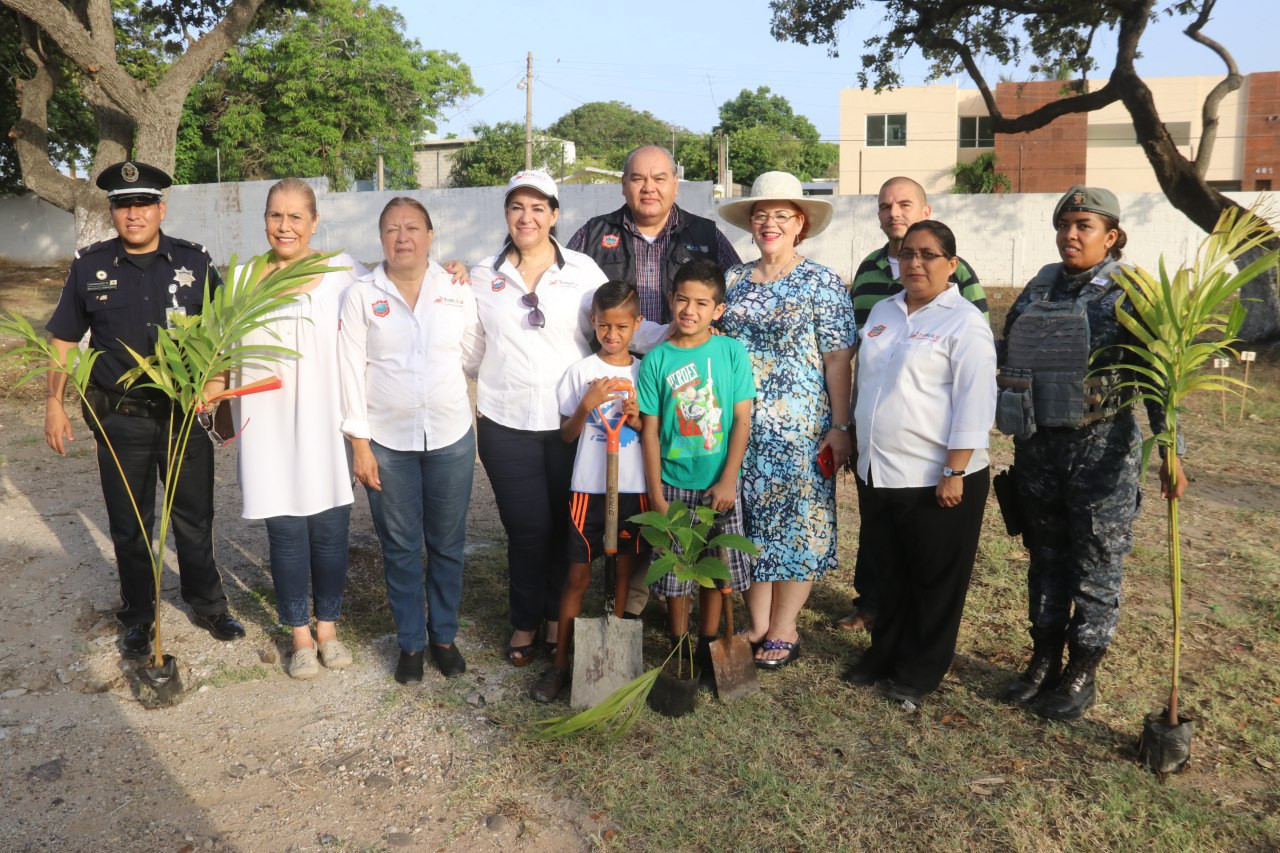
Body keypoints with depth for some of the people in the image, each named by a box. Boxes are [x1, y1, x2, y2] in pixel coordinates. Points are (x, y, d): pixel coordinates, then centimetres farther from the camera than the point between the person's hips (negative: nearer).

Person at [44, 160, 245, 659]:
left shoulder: (194, 261, -3)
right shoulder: (90, 266, -1)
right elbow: (64, 339, 7)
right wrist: (54, 403, 4)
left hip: (185, 415, 0)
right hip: (120, 419, 1)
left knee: (195, 519, 12)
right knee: (129, 526, 13)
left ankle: (207, 605, 31)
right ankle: (137, 618, 30)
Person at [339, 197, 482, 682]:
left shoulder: (458, 291, 2)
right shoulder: (361, 296, -1)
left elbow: (474, 359, 9)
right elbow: (351, 371, -3)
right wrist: (359, 443, -6)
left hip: (451, 438, 1)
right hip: (387, 442, -1)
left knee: (447, 544, 11)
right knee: (400, 548, 9)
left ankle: (445, 636, 29)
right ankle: (410, 643, 25)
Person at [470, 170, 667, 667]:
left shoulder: (582, 271, 2)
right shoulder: (483, 277, 8)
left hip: (570, 421, 0)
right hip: (506, 424, 1)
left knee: (564, 525, 8)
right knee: (526, 527, 3)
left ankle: (557, 617, 29)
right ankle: (525, 623, 24)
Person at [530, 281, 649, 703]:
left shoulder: (645, 372, 3)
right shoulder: (581, 371, -1)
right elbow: (567, 435, 0)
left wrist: (638, 420, -12)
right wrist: (587, 404, -16)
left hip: (634, 487, 1)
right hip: (588, 486, -1)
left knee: (625, 569, 10)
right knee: (578, 574, 2)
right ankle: (560, 663, 11)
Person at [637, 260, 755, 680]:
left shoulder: (732, 351, -5)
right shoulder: (656, 360, -5)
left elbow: (742, 420, -4)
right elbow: (650, 430, -3)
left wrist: (728, 480, -10)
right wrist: (656, 495, -7)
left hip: (719, 486, 0)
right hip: (674, 484, 0)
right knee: (675, 572, 8)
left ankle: (708, 646, 30)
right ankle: (678, 648, 27)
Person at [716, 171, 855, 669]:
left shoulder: (821, 282, -3)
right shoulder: (733, 281, 10)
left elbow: (838, 359, -6)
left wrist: (840, 426, -11)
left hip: (799, 427, -4)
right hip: (741, 426, 5)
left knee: (796, 521, 2)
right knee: (752, 521, 9)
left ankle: (783, 630, 16)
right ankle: (758, 624, 22)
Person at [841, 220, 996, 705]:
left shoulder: (965, 323, -10)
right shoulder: (883, 312, 11)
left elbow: (974, 403, -15)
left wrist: (955, 472, -18)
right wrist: (856, 443, 16)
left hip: (935, 478, -6)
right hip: (877, 472, 6)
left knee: (934, 579, 9)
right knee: (891, 572, 19)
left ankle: (920, 672, 24)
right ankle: (884, 655, 34)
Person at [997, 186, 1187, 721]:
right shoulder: (1040, 287, 8)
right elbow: (1009, 354, 15)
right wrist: (1012, 420, 12)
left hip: (1101, 448, -5)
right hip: (1038, 446, 5)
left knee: (1097, 563, 5)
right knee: (1046, 555, 14)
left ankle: (1081, 677, 19)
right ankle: (1044, 662, 28)